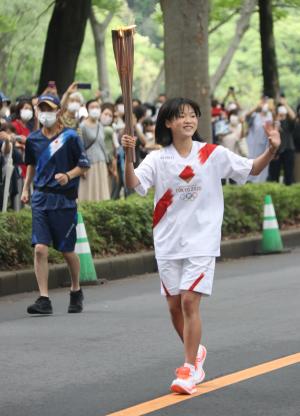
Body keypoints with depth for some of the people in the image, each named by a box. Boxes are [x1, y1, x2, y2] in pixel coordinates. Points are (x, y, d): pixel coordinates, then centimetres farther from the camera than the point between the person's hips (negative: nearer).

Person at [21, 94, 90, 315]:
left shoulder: (70, 137, -5)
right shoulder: (33, 139, 7)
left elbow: (84, 165, -2)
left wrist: (68, 176, -18)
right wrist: (26, 188, 18)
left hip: (64, 199, -3)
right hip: (40, 198, 3)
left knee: (68, 251, 6)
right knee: (40, 249, -10)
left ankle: (76, 291, 30)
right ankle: (44, 299, -9)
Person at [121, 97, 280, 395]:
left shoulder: (213, 154, -1)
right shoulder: (157, 159, 0)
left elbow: (252, 170, 4)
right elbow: (133, 184, -14)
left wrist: (271, 150, -14)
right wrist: (128, 156, -31)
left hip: (201, 242, -3)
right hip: (168, 243, 3)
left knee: (189, 301, -12)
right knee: (174, 305, 9)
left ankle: (189, 369, -6)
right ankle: (196, 353, 34)